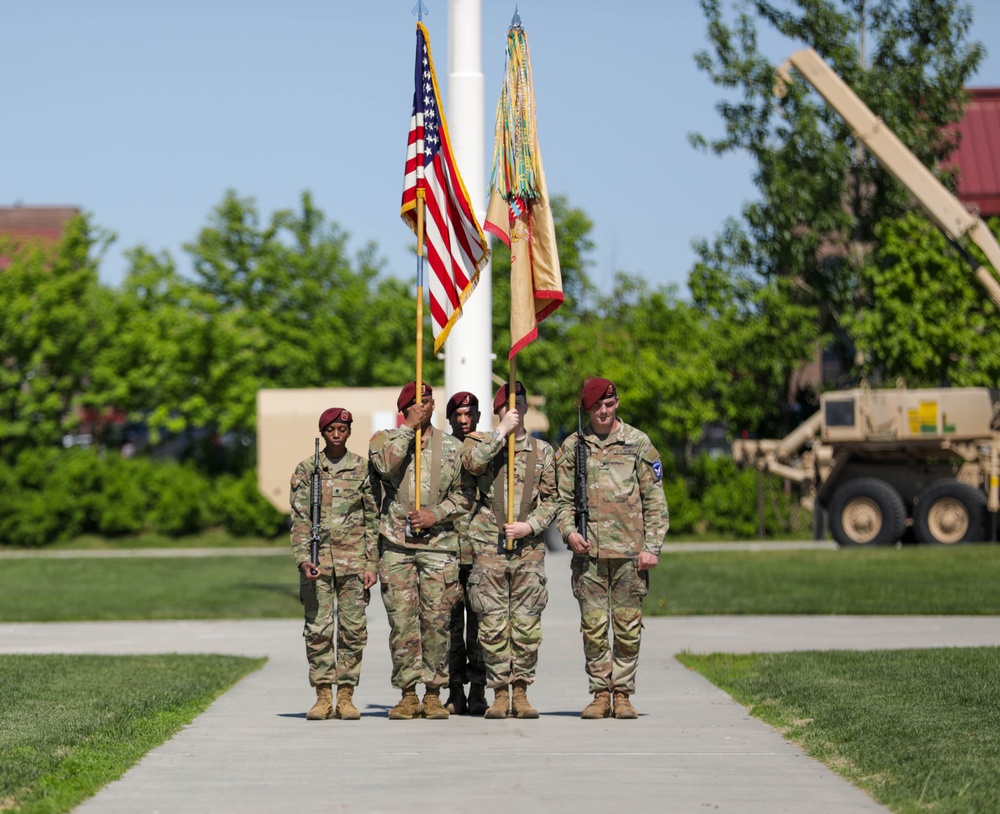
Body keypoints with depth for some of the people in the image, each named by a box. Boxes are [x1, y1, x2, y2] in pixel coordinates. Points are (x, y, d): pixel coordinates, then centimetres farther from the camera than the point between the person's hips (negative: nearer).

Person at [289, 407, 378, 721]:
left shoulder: (363, 469, 7)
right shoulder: (306, 470, 7)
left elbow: (373, 519, 7)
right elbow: (299, 520, 3)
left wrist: (372, 563, 0)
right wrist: (303, 559, -9)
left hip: (353, 561, 0)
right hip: (317, 561, 0)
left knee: (353, 629, -1)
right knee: (318, 629, -1)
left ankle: (346, 697, 4)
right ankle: (323, 697, 4)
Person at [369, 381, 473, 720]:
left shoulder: (452, 448, 11)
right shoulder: (385, 440, 8)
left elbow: (464, 495, 9)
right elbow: (386, 465, -14)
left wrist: (437, 514, -6)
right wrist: (408, 428, -11)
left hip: (438, 543, 0)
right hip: (396, 544, 0)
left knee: (437, 621, -1)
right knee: (402, 621, -3)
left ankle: (433, 694, 5)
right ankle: (408, 695, 3)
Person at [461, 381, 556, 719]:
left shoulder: (542, 451, 12)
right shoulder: (481, 441, 8)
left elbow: (550, 499, 10)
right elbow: (472, 462, -17)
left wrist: (530, 526, -6)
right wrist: (503, 431, -13)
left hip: (529, 548, 1)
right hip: (489, 546, -1)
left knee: (527, 624, 0)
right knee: (493, 624, -2)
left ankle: (521, 692, 7)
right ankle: (500, 693, 5)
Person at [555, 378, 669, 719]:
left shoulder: (639, 443, 6)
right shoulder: (572, 446, 10)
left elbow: (655, 501, 5)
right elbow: (563, 498, 13)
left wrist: (652, 546, -3)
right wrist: (569, 530, -6)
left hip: (630, 550, -1)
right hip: (589, 551, 1)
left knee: (628, 626, 0)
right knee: (593, 626, 0)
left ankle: (623, 694, 8)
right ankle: (600, 694, 8)